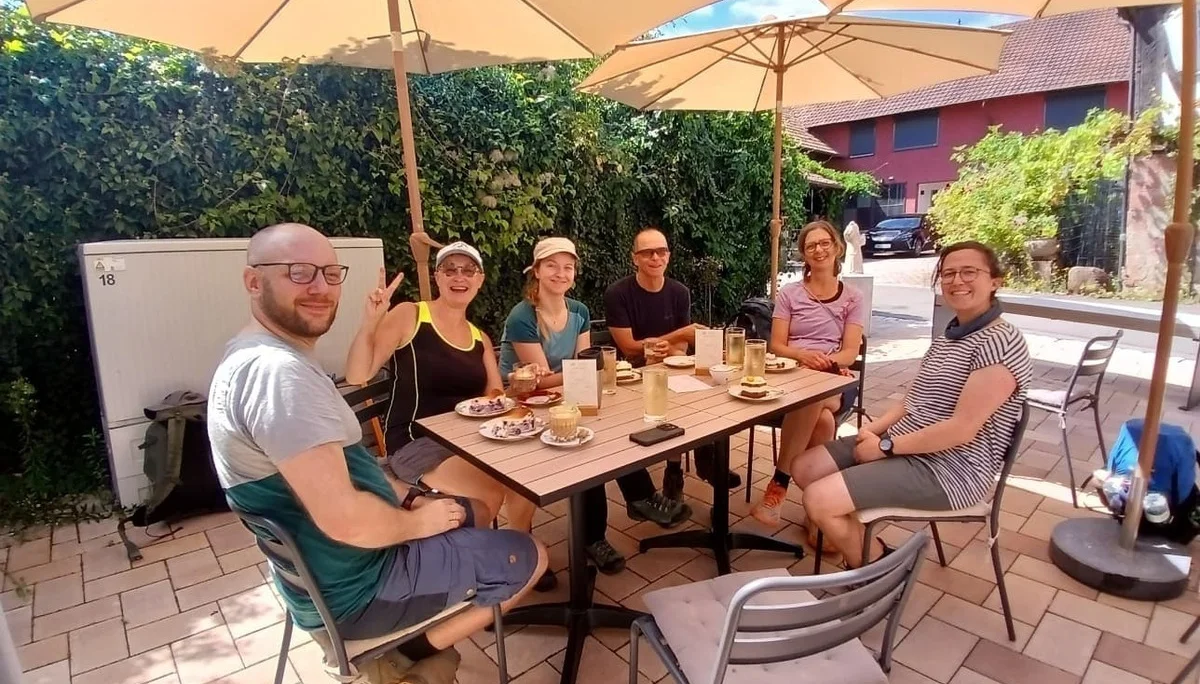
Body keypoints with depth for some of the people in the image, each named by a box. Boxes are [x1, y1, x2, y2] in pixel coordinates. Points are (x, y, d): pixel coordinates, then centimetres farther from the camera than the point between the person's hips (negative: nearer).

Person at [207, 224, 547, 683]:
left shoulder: (255, 356, 5)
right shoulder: (279, 372, -29)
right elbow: (346, 519, -33)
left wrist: (406, 496, 4)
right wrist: (417, 521, -15)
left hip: (319, 566, 10)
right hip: (352, 588, -9)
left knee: (466, 512, 26)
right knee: (529, 558, 1)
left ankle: (408, 637, 21)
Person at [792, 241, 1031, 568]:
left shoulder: (1001, 343, -17)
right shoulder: (951, 333, 13)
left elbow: (962, 430, -23)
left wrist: (885, 446, -16)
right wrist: (874, 430, -4)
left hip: (950, 470, -9)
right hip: (902, 447, 10)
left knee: (819, 500, -20)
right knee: (803, 468, 3)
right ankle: (874, 556, 11)